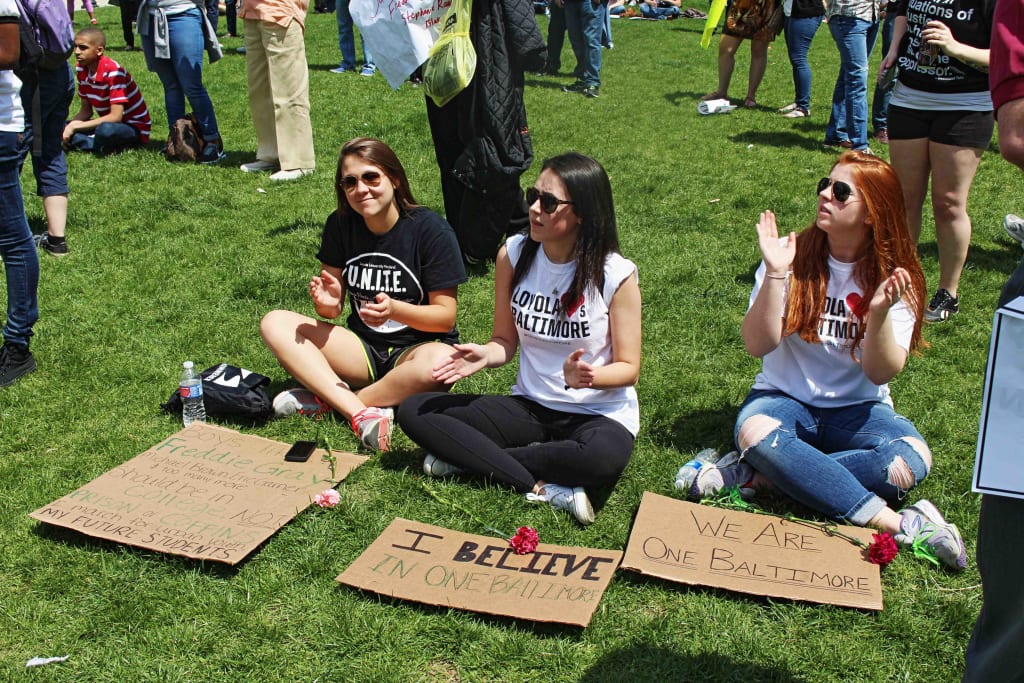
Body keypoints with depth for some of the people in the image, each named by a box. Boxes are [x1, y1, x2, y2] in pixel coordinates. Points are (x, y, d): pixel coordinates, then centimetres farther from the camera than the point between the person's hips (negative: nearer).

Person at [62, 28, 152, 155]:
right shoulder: (81, 69, 0)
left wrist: (75, 126, -25)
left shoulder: (113, 71, -21)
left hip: (134, 127, -8)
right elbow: (86, 111, 6)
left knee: (105, 130, -40)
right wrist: (71, 125, -16)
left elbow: (115, 117, -26)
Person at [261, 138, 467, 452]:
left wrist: (393, 309, -31)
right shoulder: (340, 225, 0)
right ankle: (361, 413, -31)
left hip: (416, 348, -4)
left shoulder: (430, 230, -13)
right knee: (275, 323, -15)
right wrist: (328, 303, -20)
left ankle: (327, 399, -20)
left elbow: (445, 316, -13)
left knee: (439, 361, -40)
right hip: (363, 349, 4)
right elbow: (333, 309, 4)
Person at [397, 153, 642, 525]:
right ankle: (544, 489, -23)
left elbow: (628, 368, -9)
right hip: (530, 407, 4)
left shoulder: (616, 275, -14)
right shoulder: (513, 255, -3)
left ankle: (470, 457, -18)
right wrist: (483, 355, -17)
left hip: (599, 413, -4)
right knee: (413, 412, -13)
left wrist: (587, 377, -30)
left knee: (604, 460, -41)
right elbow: (506, 341, 5)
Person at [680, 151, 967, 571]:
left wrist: (879, 314, -29)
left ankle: (758, 475, -25)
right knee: (753, 430, -36)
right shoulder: (794, 257, -5)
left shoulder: (893, 279, -4)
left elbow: (882, 373, -12)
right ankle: (900, 525, -34)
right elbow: (757, 346, -15)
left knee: (913, 459, -30)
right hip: (785, 398, -1)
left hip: (857, 408, 1)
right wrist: (776, 274, -25)